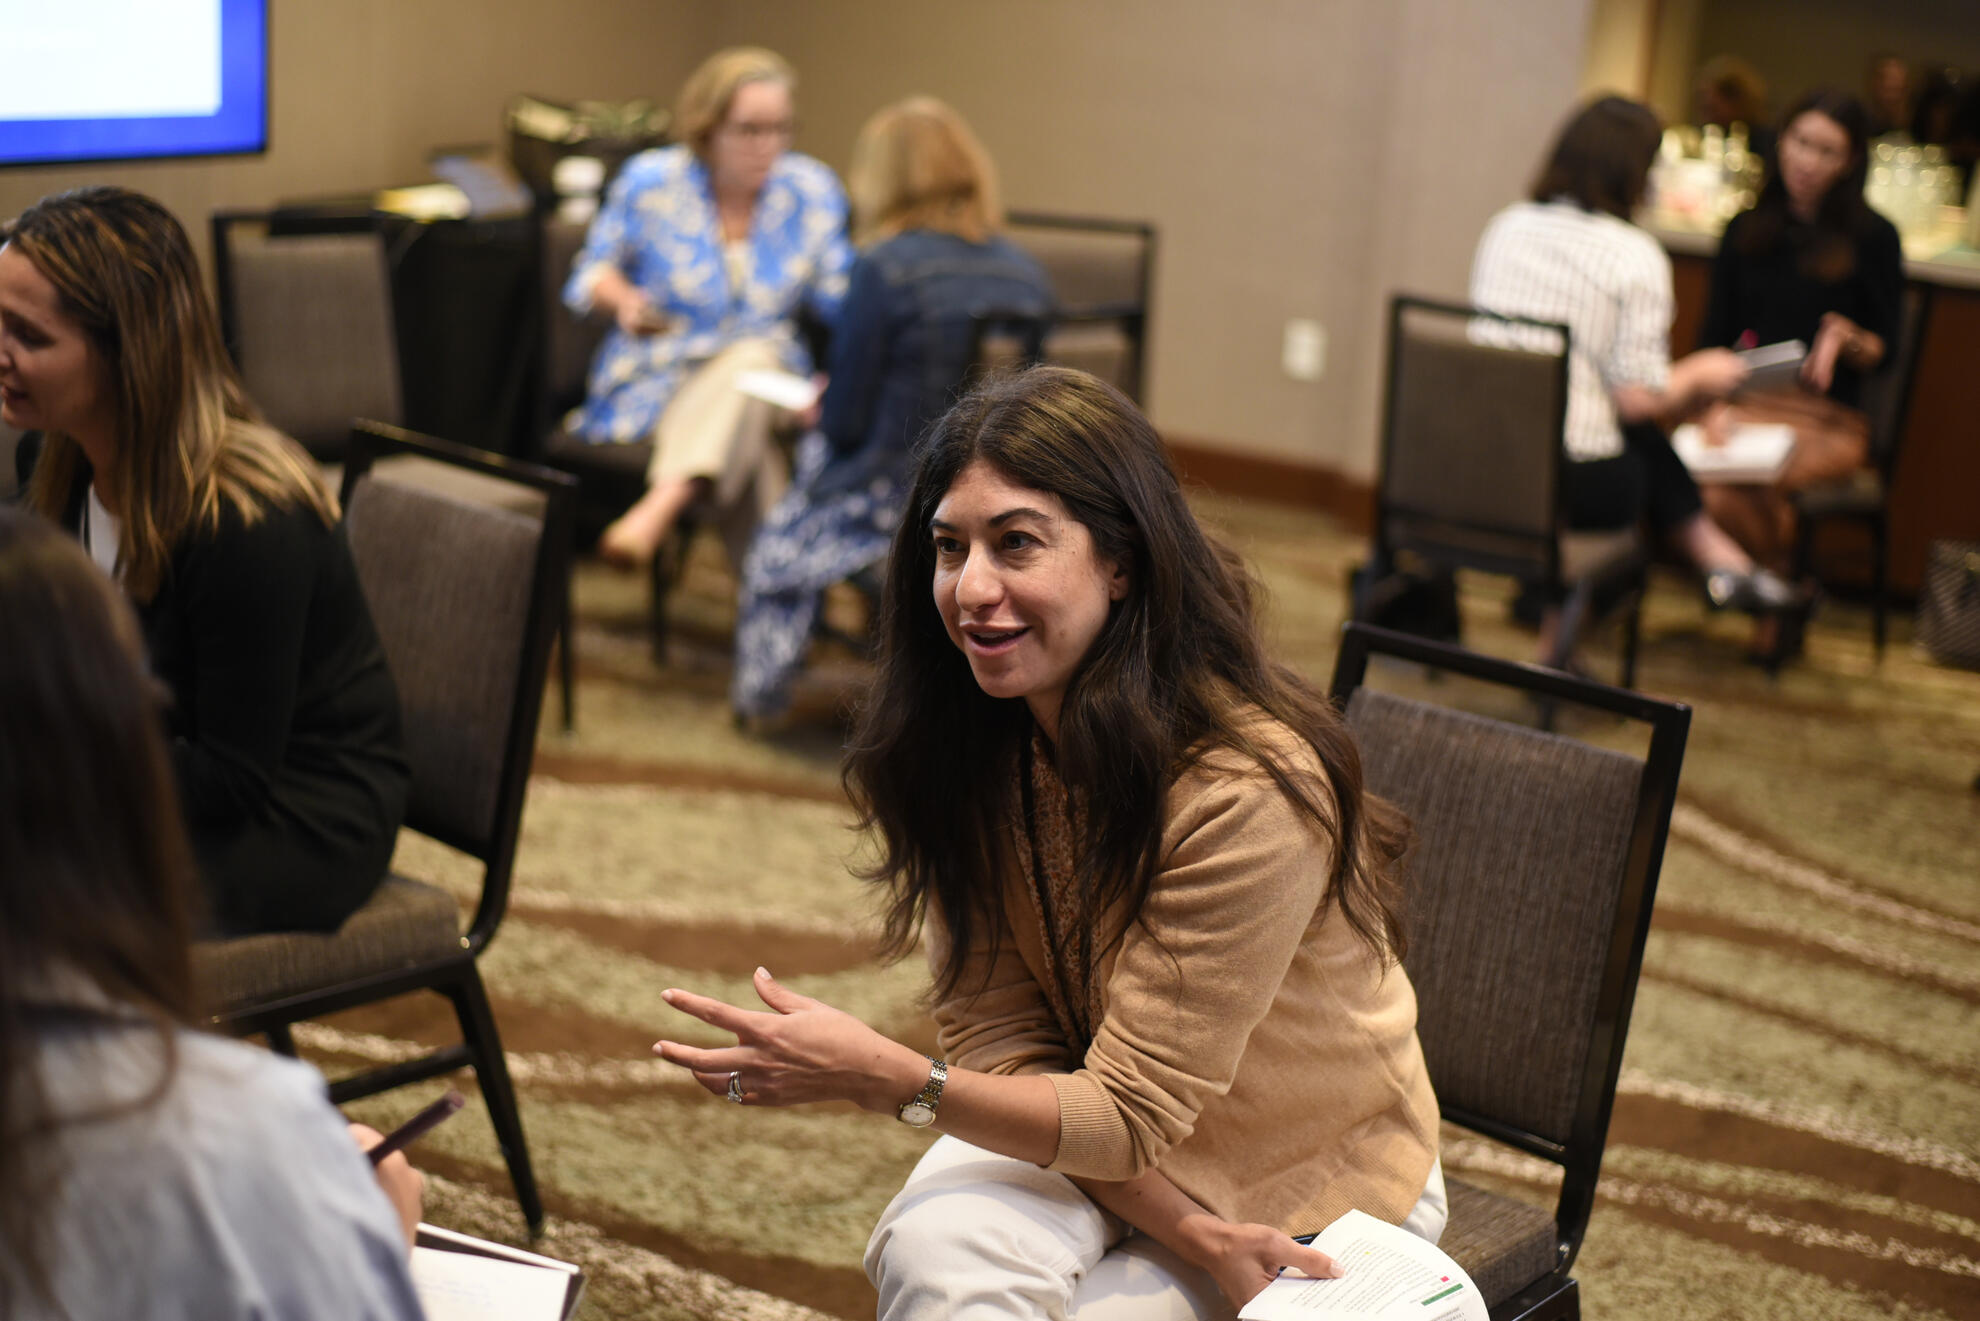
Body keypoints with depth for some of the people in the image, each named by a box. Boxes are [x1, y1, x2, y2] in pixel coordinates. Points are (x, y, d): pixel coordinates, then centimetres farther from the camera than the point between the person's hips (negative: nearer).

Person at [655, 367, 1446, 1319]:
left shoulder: (1248, 790, -30)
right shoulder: (958, 740, -12)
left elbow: (1133, 1114, -22)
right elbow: (999, 1037, -9)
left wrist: (883, 1078, -35)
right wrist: (1186, 1228, -22)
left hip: (1314, 1183, -3)